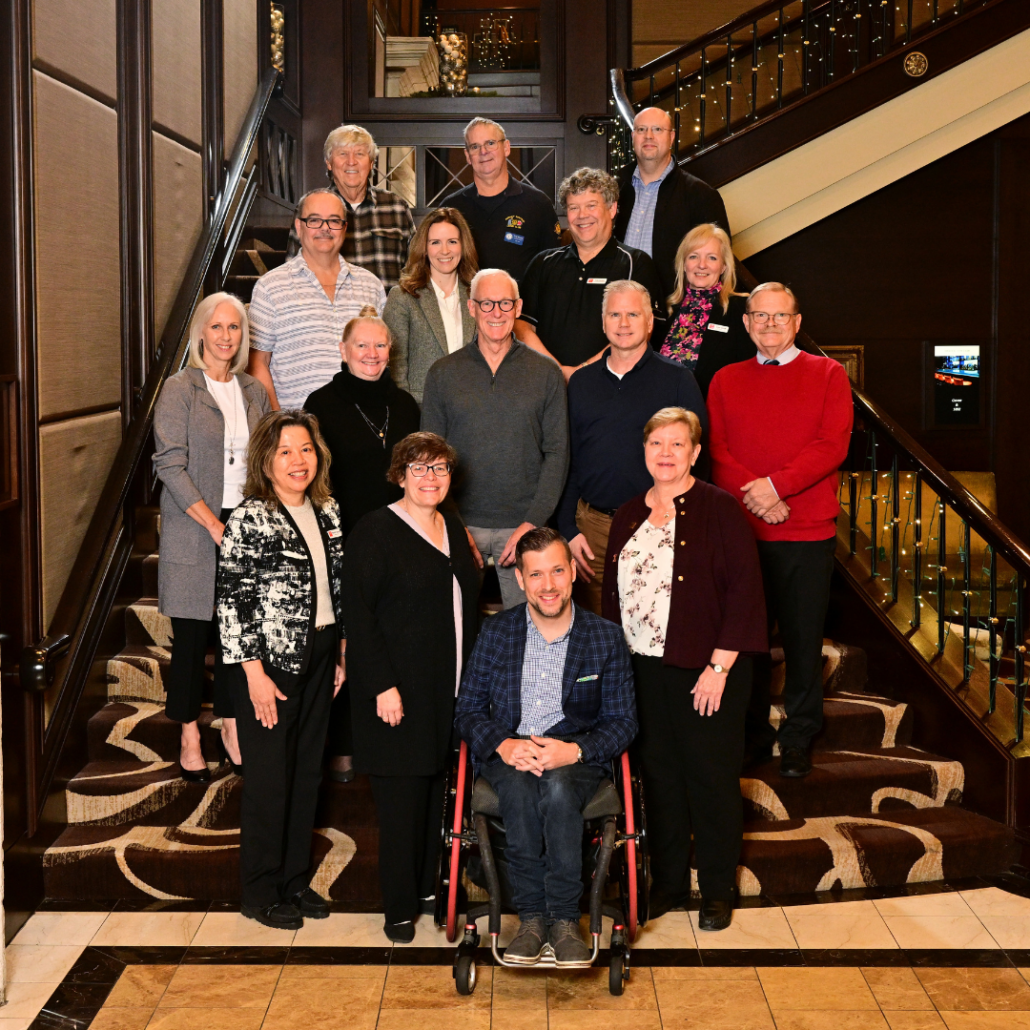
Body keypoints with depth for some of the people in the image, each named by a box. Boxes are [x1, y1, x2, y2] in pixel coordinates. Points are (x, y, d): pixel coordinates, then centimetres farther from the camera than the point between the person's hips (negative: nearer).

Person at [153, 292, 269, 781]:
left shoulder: (253, 392, 10)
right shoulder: (180, 389, -5)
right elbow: (169, 465, -11)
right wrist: (213, 524, -17)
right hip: (193, 530, -4)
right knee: (191, 634, 2)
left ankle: (232, 726, 20)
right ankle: (189, 736, 14)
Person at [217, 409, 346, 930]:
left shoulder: (327, 512, 7)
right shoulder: (249, 520, -13)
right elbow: (232, 602, -15)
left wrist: (342, 651, 11)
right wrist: (255, 673, -17)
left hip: (318, 660, 7)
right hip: (271, 664, -7)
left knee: (307, 772, 14)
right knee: (268, 779, 2)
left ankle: (296, 879, 28)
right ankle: (260, 892, 16)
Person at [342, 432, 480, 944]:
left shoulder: (453, 529, 14)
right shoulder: (375, 531, -7)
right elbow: (358, 614, -11)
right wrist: (383, 686, -17)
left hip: (451, 689, 6)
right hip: (400, 690, -6)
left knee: (436, 790, 8)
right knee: (402, 799, -4)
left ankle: (427, 886, 22)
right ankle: (399, 909, 6)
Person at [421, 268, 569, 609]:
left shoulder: (546, 373, 5)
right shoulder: (443, 373, 6)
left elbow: (557, 453, 2)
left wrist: (532, 523, -8)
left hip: (524, 524, 0)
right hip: (461, 523, 0)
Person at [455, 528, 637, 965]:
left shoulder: (606, 638, 5)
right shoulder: (496, 633, 8)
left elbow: (622, 722, 4)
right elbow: (468, 710, 7)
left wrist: (574, 750, -16)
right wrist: (503, 745, -15)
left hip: (577, 755, -1)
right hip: (508, 752, 1)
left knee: (558, 787, -36)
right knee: (519, 788, -35)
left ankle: (565, 920, -27)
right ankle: (532, 916, -25)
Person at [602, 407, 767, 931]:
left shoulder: (719, 509, -6)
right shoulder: (628, 517, 12)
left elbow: (744, 591, -11)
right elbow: (612, 595, 16)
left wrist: (719, 667, -15)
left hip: (705, 671, -5)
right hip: (642, 669, 5)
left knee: (711, 779, 3)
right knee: (658, 776, 10)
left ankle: (717, 890, 17)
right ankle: (667, 882, 24)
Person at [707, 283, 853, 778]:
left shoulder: (828, 375, 6)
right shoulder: (726, 380, 12)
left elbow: (833, 444, -6)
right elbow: (716, 451, 4)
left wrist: (775, 485, -16)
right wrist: (753, 495, -13)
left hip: (808, 532, -2)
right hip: (741, 531, 2)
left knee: (803, 638, 3)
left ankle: (798, 738, 16)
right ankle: (753, 735, 19)